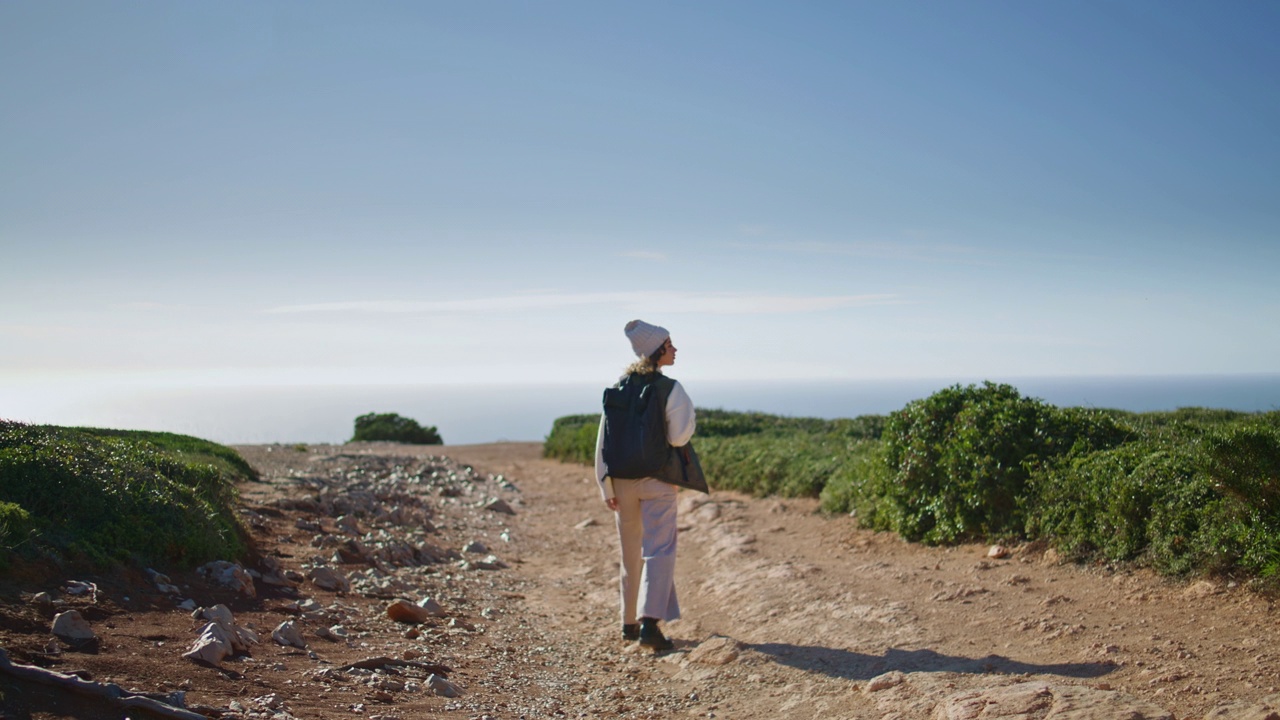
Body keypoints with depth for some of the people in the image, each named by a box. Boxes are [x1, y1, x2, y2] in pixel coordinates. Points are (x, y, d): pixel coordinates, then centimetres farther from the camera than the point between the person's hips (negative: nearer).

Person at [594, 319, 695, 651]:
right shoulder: (670, 389, -10)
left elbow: (603, 441, 4)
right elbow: (678, 437, -15)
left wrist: (606, 486, 8)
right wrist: (690, 417, 4)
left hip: (622, 481, 5)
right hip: (656, 480, -5)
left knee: (631, 553, 16)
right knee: (659, 549, -3)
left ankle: (630, 623, 22)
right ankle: (649, 622, -16)